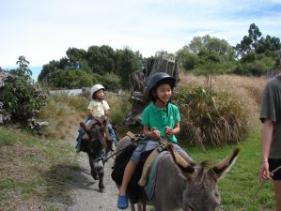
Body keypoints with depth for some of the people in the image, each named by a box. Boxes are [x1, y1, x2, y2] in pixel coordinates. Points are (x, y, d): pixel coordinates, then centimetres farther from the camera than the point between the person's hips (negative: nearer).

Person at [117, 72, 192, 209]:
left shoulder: (174, 109, -1)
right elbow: (145, 130, 0)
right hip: (152, 140, -2)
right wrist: (151, 133, -23)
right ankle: (123, 191, -15)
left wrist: (172, 131, -17)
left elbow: (178, 127, 7)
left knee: (189, 162, -12)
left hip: (170, 141, 2)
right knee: (134, 158, -25)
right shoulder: (148, 110, -6)